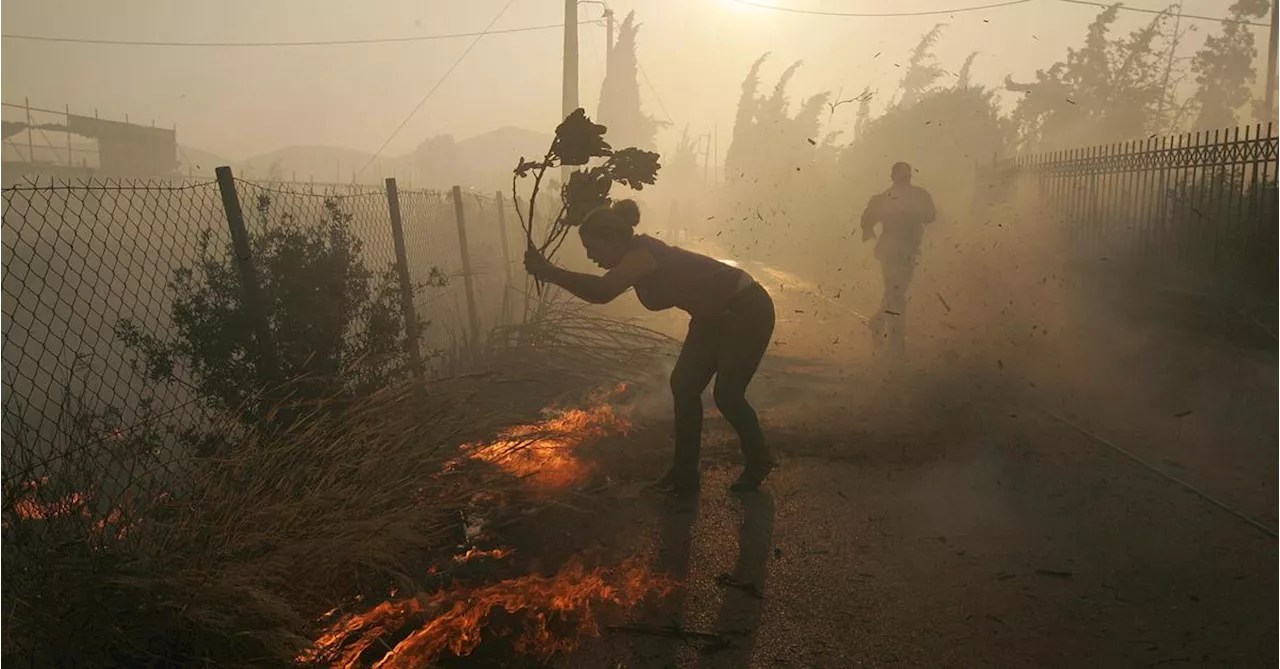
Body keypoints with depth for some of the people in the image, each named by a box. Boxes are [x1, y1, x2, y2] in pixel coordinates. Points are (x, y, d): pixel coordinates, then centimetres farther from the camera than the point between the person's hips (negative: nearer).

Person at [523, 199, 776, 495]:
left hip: (747, 311, -10)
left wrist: (550, 273, -39)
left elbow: (601, 292, -43)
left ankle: (759, 462, 19)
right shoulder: (637, 258, 0)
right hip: (715, 315, 10)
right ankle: (685, 472, 13)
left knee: (727, 395, -6)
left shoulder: (642, 255, -30)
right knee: (684, 385, 4)